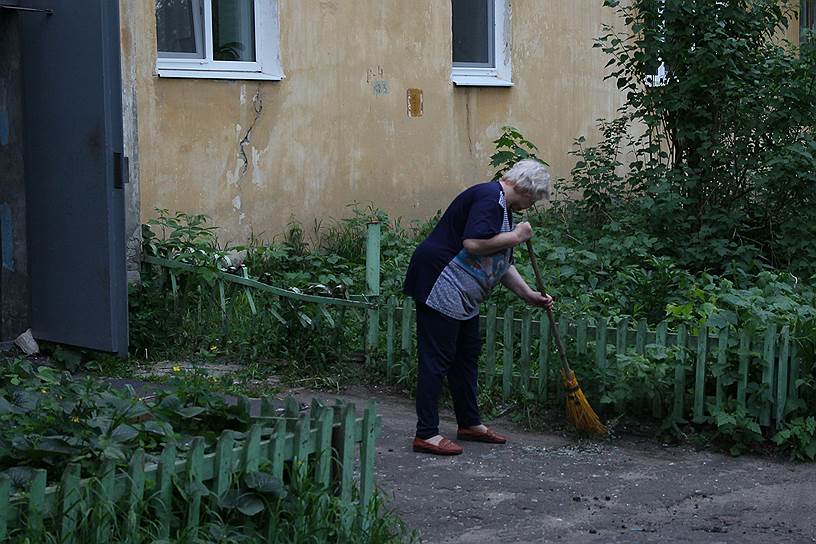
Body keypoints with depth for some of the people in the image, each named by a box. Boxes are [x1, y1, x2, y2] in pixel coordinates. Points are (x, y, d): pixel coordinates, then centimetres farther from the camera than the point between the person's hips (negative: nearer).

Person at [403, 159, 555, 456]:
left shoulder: (504, 208, 17)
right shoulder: (489, 197, -16)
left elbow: (502, 264, 22)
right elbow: (473, 244, -29)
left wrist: (529, 295, 17)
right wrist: (515, 236, -17)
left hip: (462, 295, 11)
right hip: (439, 284, -11)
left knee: (467, 353, 16)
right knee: (437, 358, -9)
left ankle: (469, 423, 26)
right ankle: (426, 434, -7)